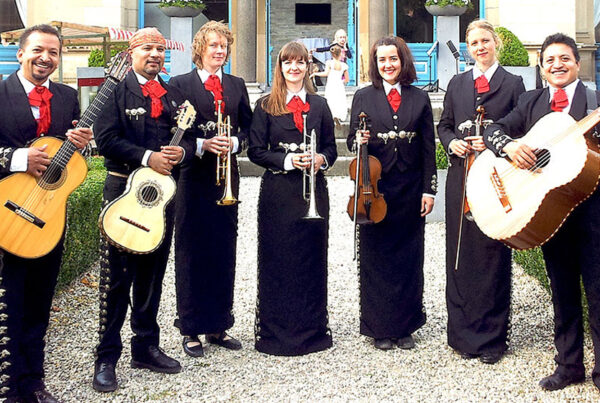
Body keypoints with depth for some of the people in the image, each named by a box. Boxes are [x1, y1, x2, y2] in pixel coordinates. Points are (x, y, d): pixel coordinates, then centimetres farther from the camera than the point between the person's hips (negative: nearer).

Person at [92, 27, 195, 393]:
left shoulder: (174, 96, 16)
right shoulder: (116, 91, -2)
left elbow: (190, 138, 15)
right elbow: (106, 139, -11)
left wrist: (182, 151, -8)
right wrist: (147, 157, -20)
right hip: (124, 189, -5)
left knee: (153, 274, 13)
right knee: (117, 276, -5)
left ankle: (146, 346, 25)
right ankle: (106, 359, 3)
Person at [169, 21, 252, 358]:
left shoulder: (237, 86, 14)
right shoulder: (179, 85, 1)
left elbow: (248, 128, 11)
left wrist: (234, 143, -8)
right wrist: (202, 144, -17)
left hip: (226, 179, 4)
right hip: (193, 178, -4)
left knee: (225, 251, 8)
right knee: (191, 252, 0)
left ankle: (219, 326, 20)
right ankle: (191, 329, 10)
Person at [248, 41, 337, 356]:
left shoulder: (319, 105, 12)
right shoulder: (266, 106, 3)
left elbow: (331, 148, 13)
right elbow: (255, 151, -2)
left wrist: (321, 159, -8)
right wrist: (287, 160, -15)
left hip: (314, 190, 3)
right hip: (278, 192, -2)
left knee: (313, 258, 6)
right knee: (277, 261, 0)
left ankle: (312, 328, 18)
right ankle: (276, 332, 10)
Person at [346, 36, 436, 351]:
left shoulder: (419, 99, 7)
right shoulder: (363, 97, 4)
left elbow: (428, 148, 6)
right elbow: (352, 141, 5)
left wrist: (429, 189, 0)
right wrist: (359, 140, -19)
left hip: (410, 191, 1)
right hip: (375, 189, -1)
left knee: (409, 259, 7)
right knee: (375, 258, 4)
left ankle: (405, 327, 19)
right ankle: (379, 328, 15)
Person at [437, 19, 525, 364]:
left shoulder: (513, 84, 4)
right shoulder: (457, 84, 15)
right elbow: (444, 125, 18)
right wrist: (452, 142, -3)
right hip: (462, 178, 3)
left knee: (495, 256, 1)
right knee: (461, 256, 5)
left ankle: (493, 337, 12)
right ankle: (464, 333, 16)